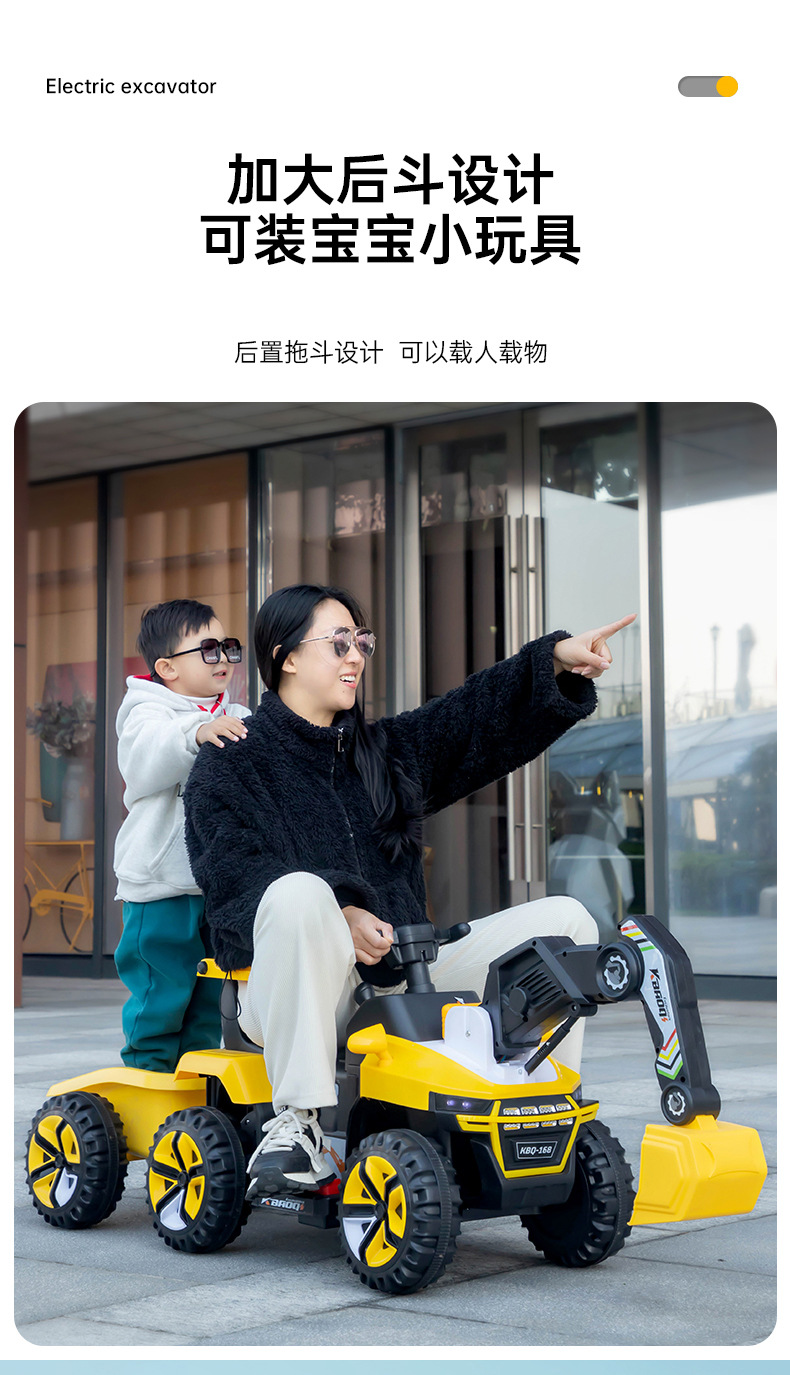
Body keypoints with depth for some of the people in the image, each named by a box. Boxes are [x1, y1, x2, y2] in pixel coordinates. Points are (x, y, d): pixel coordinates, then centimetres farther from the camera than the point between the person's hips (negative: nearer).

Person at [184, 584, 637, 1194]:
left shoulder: (388, 753, 21)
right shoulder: (228, 769, 3)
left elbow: (479, 715, 10)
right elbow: (232, 879, -13)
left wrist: (555, 659, -8)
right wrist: (337, 916, -28)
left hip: (399, 980, 6)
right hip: (292, 994, -5)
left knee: (564, 919, -4)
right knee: (300, 892, -40)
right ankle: (297, 1121, -32)